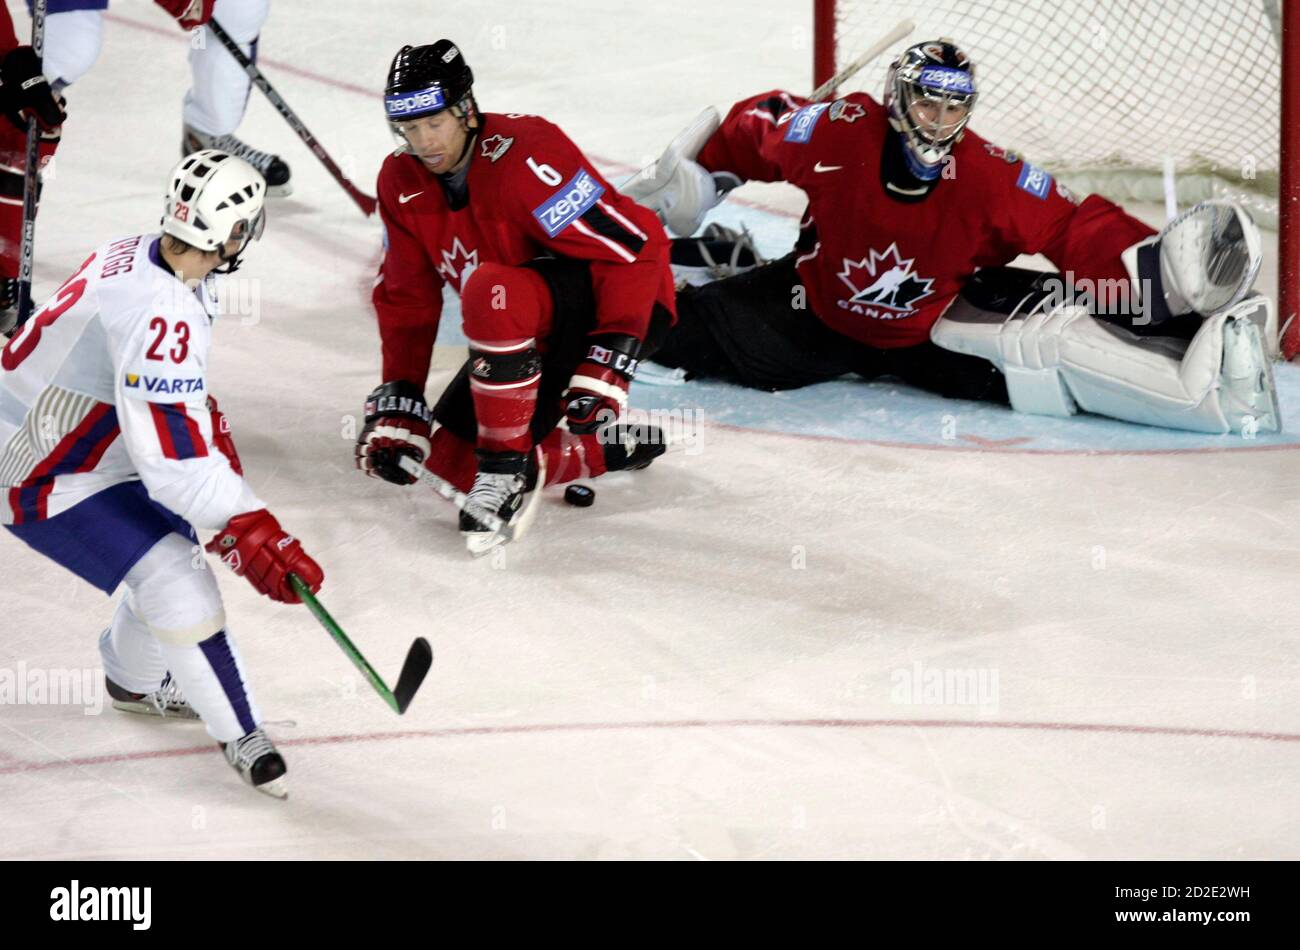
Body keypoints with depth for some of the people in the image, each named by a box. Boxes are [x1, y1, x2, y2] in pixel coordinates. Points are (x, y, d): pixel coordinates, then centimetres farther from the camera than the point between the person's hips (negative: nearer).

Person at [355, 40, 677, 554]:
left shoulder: (523, 158, -26)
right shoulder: (401, 183, -2)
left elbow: (634, 248, -28)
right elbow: (407, 300, 7)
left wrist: (605, 368, -32)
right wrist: (397, 407, 0)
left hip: (605, 305, -9)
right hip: (528, 333, 9)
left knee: (491, 291, -37)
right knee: (451, 458, -5)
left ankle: (507, 472, -24)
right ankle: (611, 449, 7)